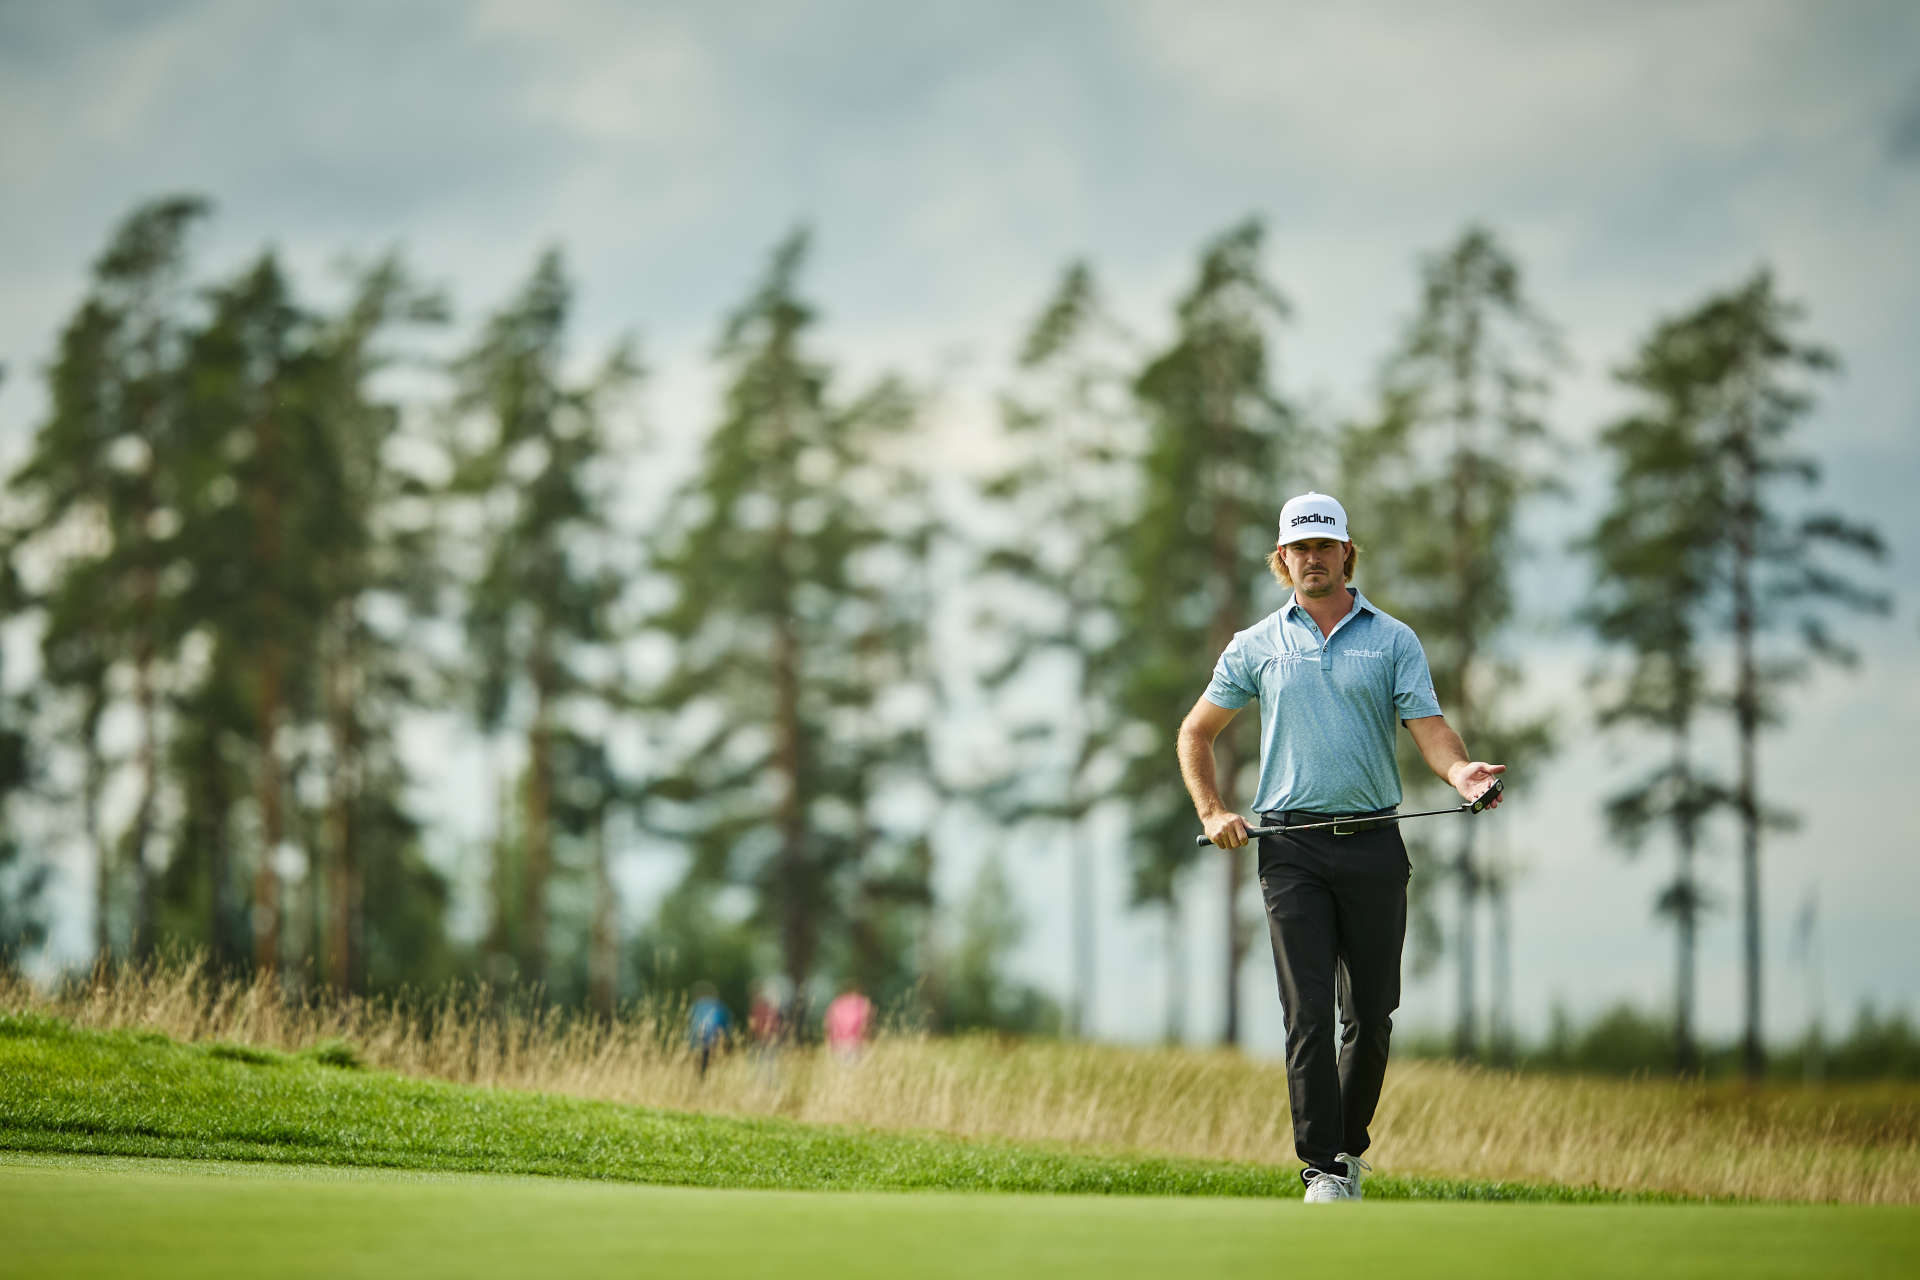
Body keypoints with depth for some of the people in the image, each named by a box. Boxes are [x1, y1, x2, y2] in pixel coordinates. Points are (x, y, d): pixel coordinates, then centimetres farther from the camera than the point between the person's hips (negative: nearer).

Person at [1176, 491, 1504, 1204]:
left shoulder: (1393, 640, 8)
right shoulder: (1256, 647, 10)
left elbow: (1428, 726, -2)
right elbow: (1196, 733, 18)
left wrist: (1460, 772, -24)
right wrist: (1211, 812, 5)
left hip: (1373, 844, 1)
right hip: (1292, 848, -1)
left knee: (1371, 1015, 5)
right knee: (1309, 1013, -9)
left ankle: (1350, 1146, 23)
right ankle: (1322, 1170, -10)